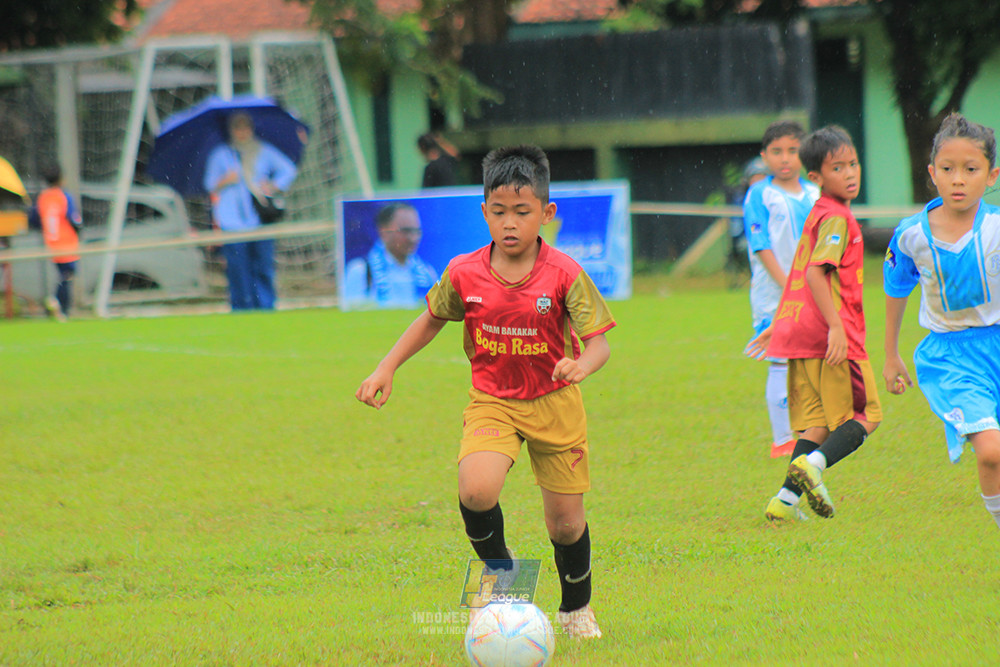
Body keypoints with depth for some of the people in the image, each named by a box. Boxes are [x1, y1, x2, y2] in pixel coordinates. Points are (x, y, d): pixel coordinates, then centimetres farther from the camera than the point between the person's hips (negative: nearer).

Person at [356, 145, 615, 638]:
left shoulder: (563, 274, -16)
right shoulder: (464, 274, -9)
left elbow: (598, 342, -14)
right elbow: (432, 319, 10)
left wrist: (581, 365, -37)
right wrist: (386, 368, 5)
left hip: (554, 404, -1)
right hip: (491, 403, 1)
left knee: (566, 522, 7)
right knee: (476, 491, -27)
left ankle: (576, 608, 36)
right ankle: (499, 568, 4)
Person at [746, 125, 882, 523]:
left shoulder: (818, 214, 20)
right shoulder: (837, 218, -10)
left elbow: (801, 275, 27)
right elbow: (816, 272, -21)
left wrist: (776, 326, 32)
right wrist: (835, 326, -25)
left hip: (802, 335, 9)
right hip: (832, 337, -9)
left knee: (818, 422, 10)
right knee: (865, 417, -1)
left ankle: (787, 499, -1)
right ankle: (813, 463, -20)